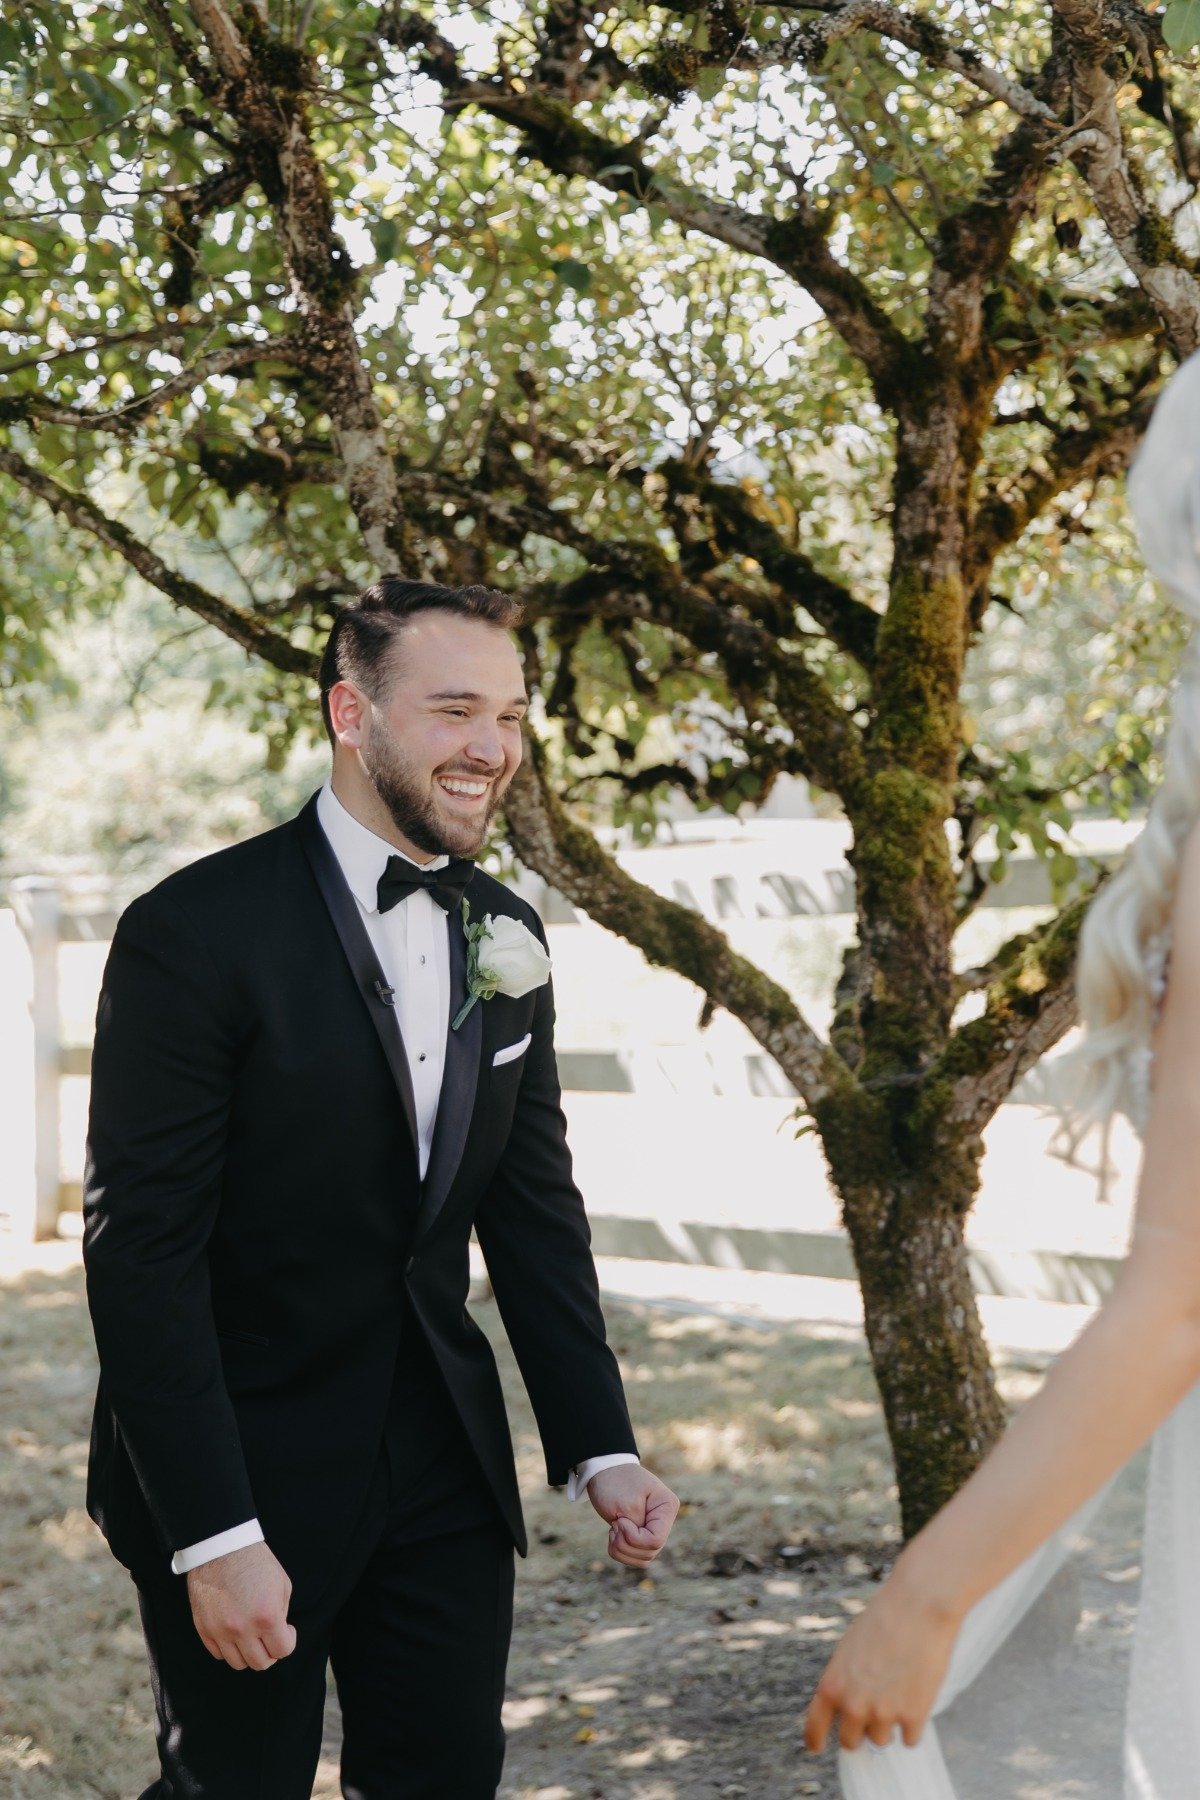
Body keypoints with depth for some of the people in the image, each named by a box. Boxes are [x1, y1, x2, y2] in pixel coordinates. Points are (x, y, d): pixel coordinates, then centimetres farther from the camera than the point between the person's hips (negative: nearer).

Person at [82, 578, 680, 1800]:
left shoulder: (506, 939, 5)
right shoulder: (196, 933, -16)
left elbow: (534, 1208, 11)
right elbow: (140, 1251, -17)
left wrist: (600, 1449, 3)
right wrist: (213, 1536, -20)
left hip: (444, 1468, 6)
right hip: (246, 1473, -5)